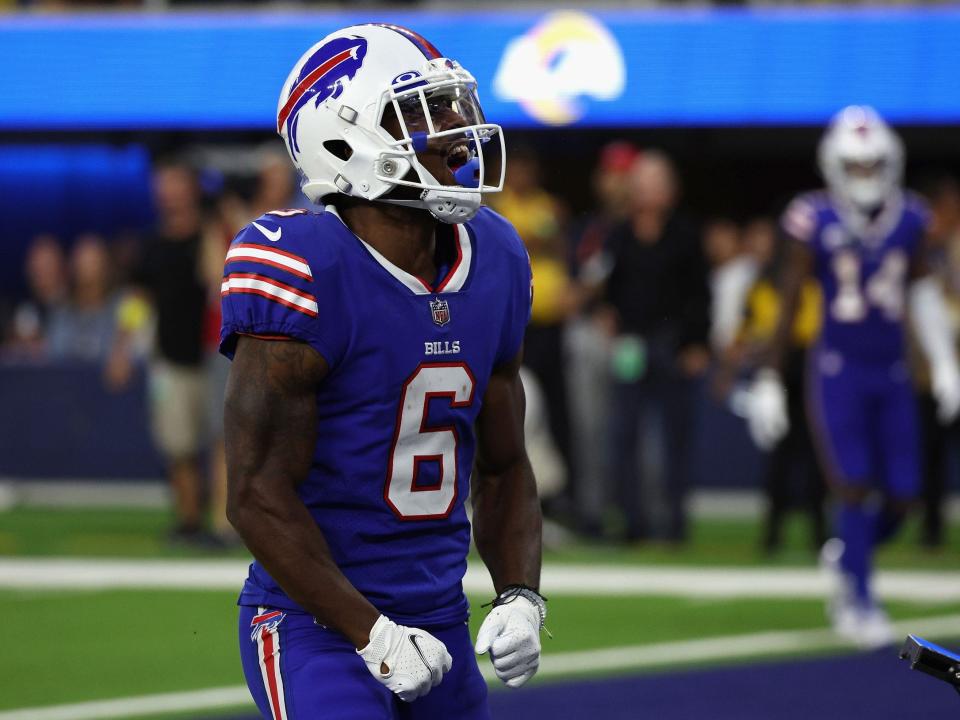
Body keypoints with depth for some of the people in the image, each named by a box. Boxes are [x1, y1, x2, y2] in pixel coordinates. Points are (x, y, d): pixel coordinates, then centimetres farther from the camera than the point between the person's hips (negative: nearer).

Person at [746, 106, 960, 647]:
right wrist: (770, 380, -5)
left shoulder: (910, 221, 2)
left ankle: (846, 556, 32)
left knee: (901, 497, 2)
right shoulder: (816, 223, -10)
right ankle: (859, 602, 5)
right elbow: (789, 304, -5)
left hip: (892, 374, 4)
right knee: (856, 485, -10)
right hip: (839, 372, -4)